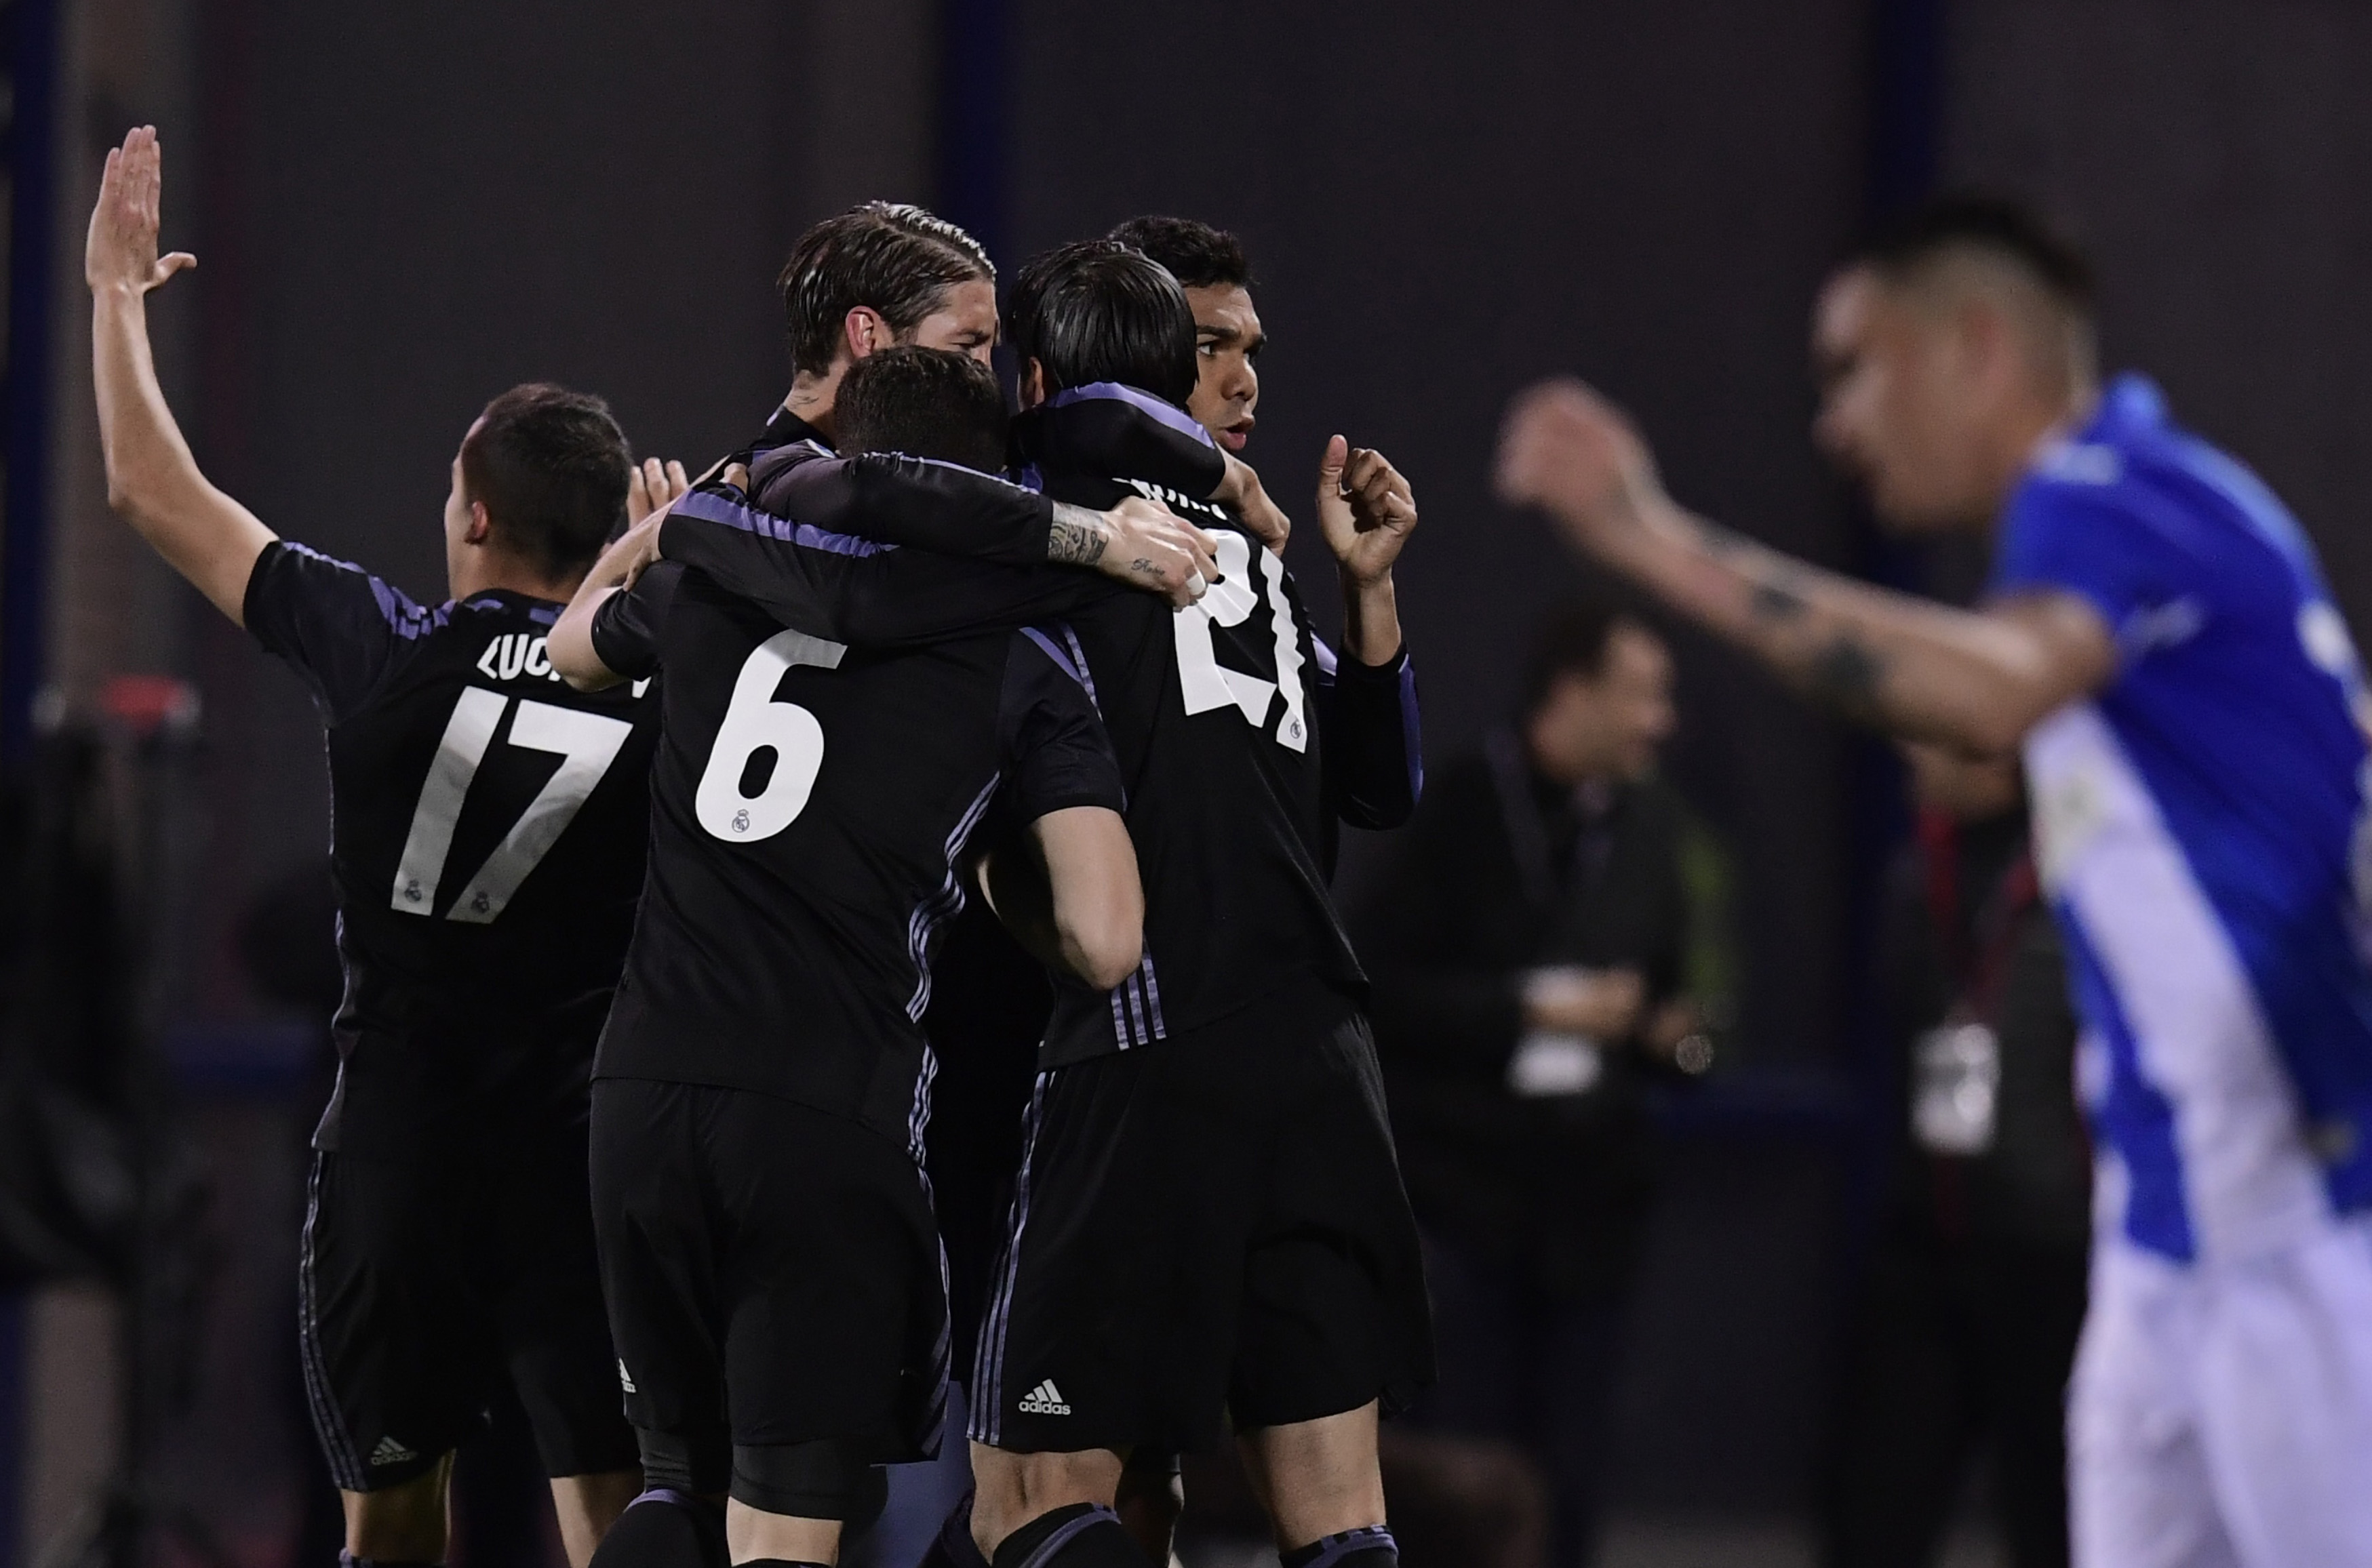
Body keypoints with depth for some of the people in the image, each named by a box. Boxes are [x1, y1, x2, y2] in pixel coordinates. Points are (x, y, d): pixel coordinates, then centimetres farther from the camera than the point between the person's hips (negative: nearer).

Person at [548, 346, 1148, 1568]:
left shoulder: (709, 588, 13)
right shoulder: (1023, 673, 5)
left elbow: (572, 644, 38)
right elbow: (1104, 947, -2)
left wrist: (653, 530, 57)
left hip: (646, 1094, 3)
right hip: (833, 1114, -3)